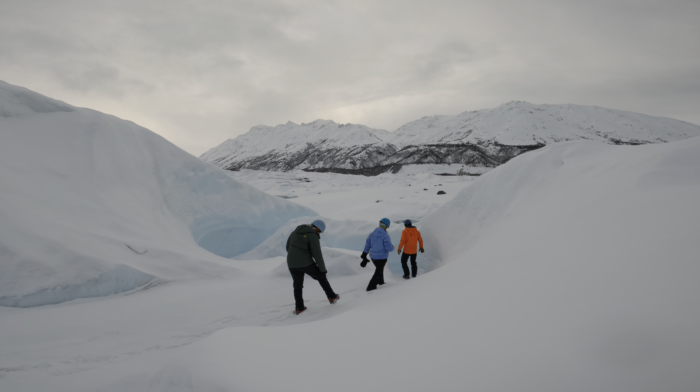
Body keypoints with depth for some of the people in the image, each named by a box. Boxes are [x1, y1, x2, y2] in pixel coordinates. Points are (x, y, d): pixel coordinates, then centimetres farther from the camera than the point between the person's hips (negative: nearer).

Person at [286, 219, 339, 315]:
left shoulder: (296, 231, 11)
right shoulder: (313, 236, -10)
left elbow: (288, 246, 19)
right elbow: (317, 254, -13)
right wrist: (323, 269, -3)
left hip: (292, 264, 5)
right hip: (305, 263, -5)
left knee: (298, 285, 22)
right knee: (321, 277, 19)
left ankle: (299, 308, 23)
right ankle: (332, 297, 26)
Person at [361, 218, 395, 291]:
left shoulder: (372, 234, -4)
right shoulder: (385, 236, -23)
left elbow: (367, 245, 0)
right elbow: (389, 248, -24)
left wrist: (364, 256, 8)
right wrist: (392, 247, 1)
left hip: (373, 256, 6)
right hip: (382, 257, -6)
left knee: (379, 268, 30)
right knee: (378, 272, 13)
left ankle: (380, 281, 48)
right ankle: (371, 287, 13)